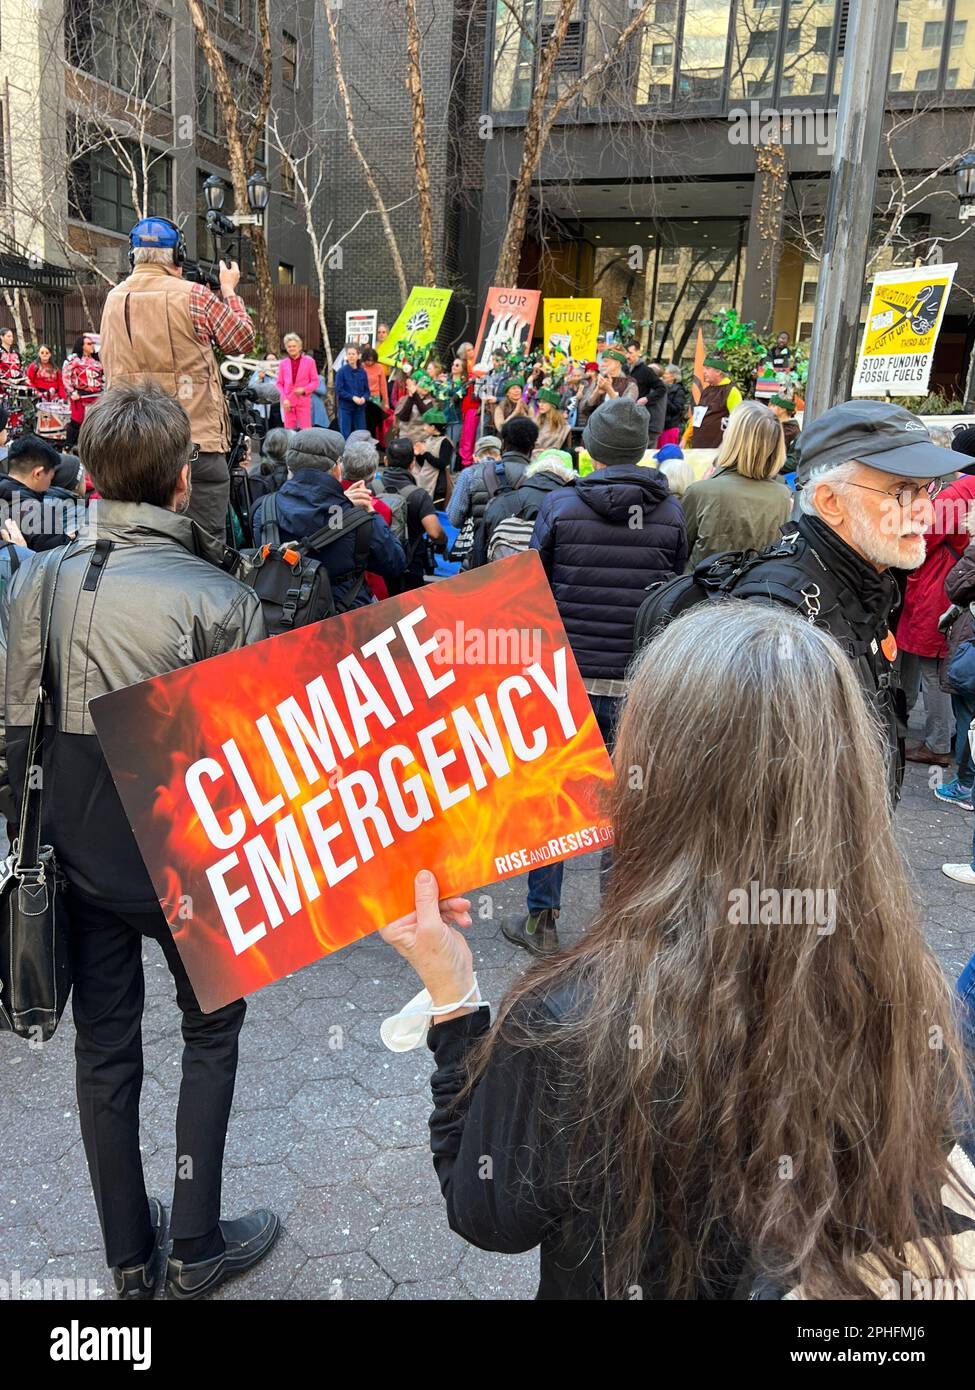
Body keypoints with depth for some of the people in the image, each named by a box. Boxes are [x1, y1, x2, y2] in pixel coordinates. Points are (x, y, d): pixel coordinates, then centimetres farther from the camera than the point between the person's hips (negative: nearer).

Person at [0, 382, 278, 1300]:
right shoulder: (217, 599, -20)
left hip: (80, 856, 4)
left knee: (104, 1046, 17)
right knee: (211, 1033, 18)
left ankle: (128, 1256, 35)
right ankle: (195, 1247, 29)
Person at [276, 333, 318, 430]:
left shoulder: (309, 361, 5)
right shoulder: (283, 363, 9)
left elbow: (315, 381, 5)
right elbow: (279, 383, 11)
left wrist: (304, 390, -12)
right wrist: (284, 398, -4)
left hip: (304, 401, -2)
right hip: (288, 402, 2)